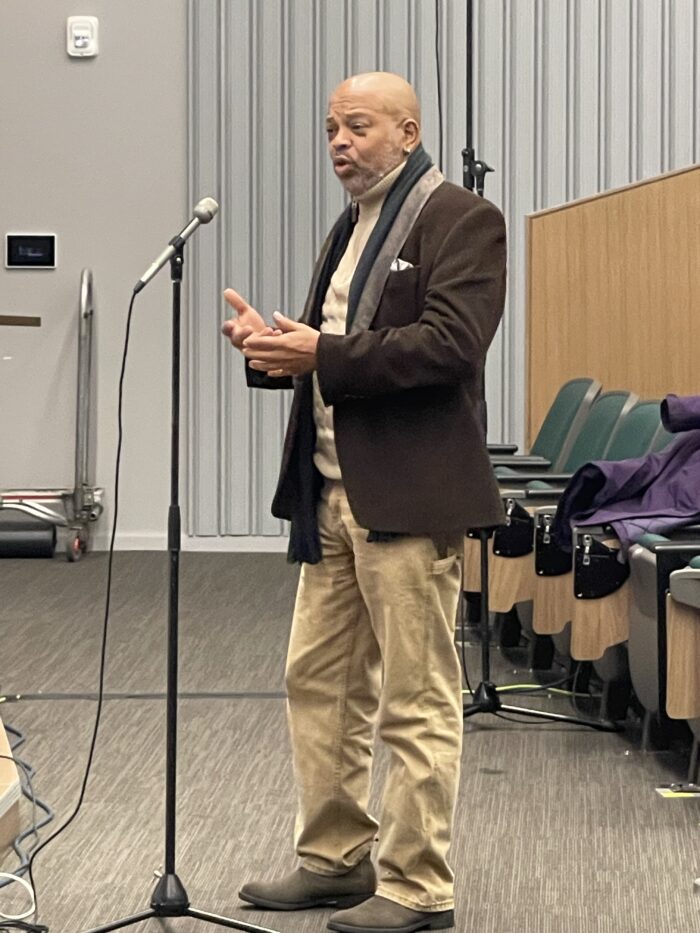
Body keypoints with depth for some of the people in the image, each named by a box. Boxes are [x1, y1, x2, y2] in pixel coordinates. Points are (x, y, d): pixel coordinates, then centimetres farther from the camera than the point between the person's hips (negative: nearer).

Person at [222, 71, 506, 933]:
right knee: (317, 681, 13)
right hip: (333, 491, 9)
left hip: (408, 496, -9)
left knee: (417, 700, -3)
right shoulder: (352, 229, 20)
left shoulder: (461, 222, -8)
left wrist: (322, 353, -22)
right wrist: (276, 345, 0)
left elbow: (451, 341, -20)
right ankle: (336, 859, 24)